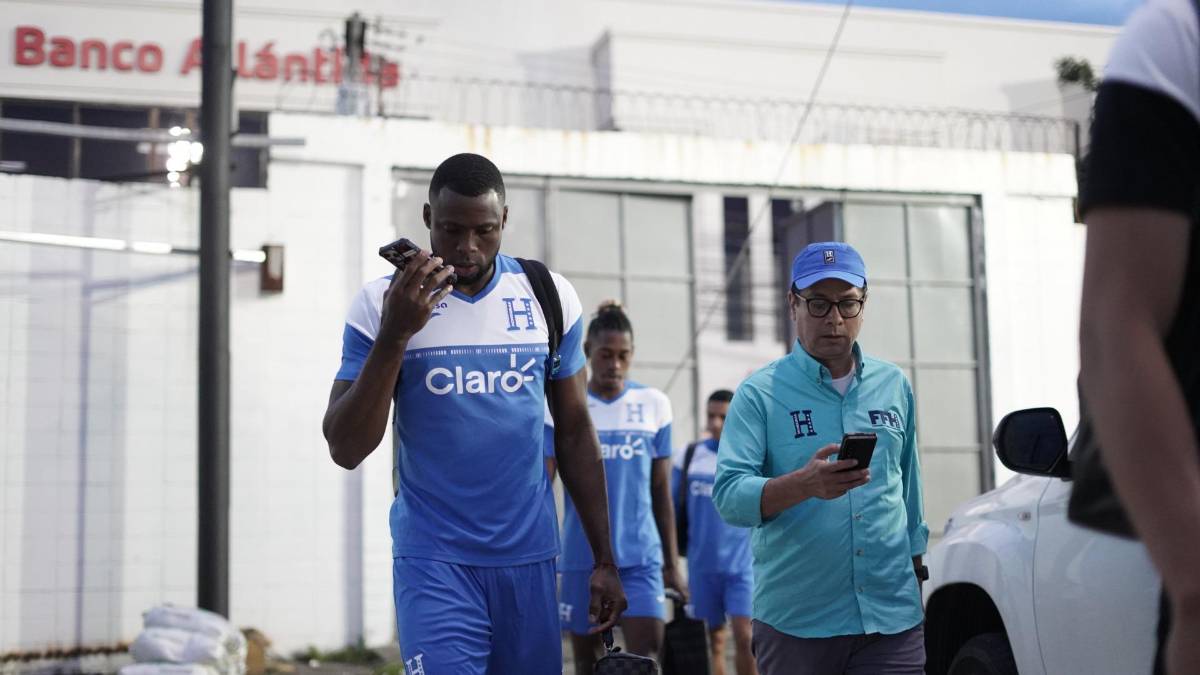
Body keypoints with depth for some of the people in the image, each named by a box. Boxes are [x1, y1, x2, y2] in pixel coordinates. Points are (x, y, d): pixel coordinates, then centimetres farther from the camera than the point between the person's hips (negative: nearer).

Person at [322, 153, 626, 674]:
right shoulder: (383, 304, -4)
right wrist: (394, 334, -19)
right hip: (435, 559, -3)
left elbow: (574, 433, 11)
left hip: (530, 558, 3)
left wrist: (604, 559, 10)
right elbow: (345, 450, -8)